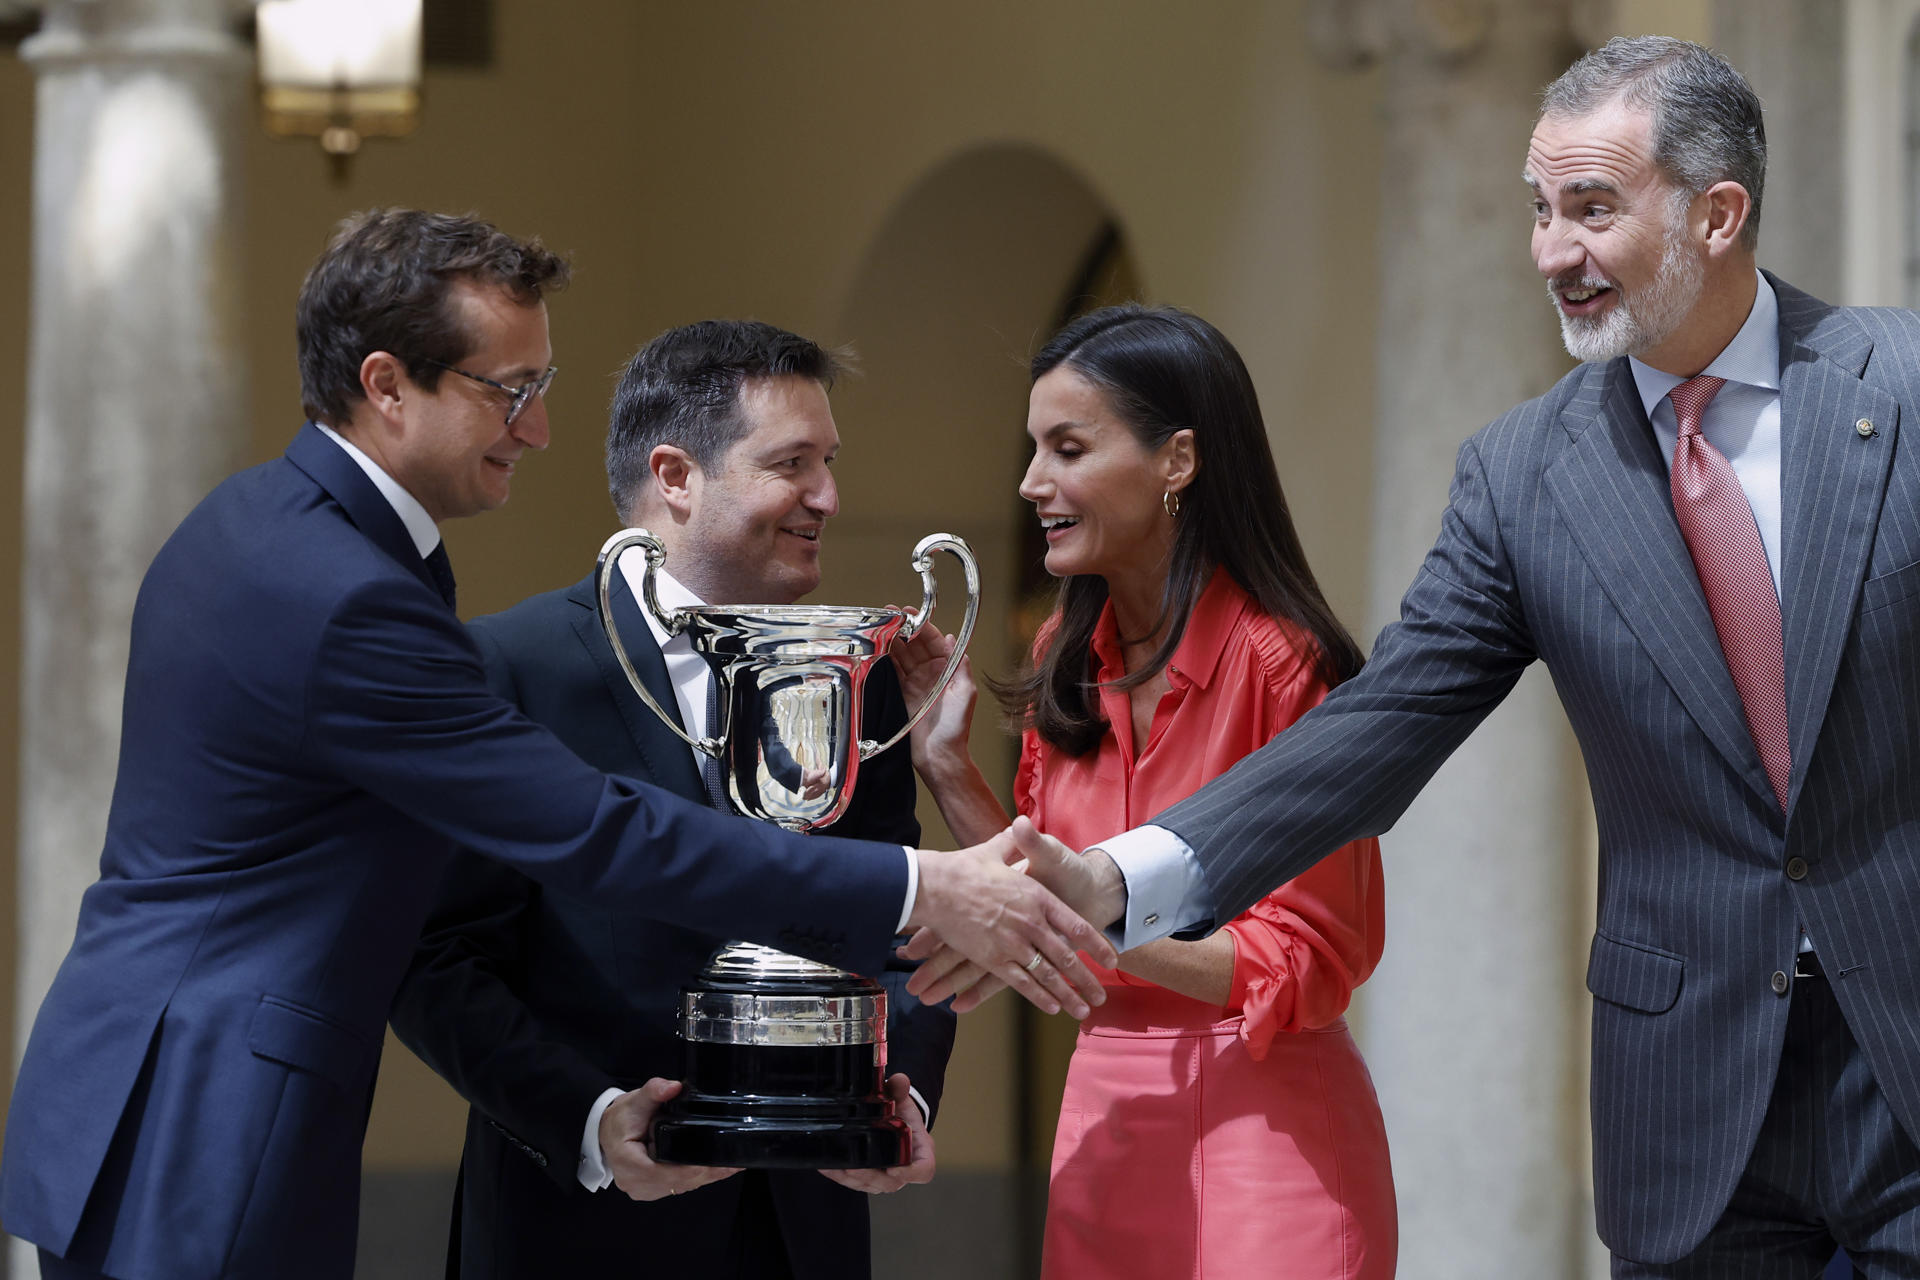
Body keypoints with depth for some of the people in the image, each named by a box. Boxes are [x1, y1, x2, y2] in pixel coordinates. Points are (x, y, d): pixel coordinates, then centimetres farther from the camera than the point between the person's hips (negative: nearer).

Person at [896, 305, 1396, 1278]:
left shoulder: (1280, 662, -14)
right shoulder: (1069, 661, 7)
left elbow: (1308, 961, -13)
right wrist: (945, 765, 5)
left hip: (1261, 1121, -6)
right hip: (1104, 1113, 7)